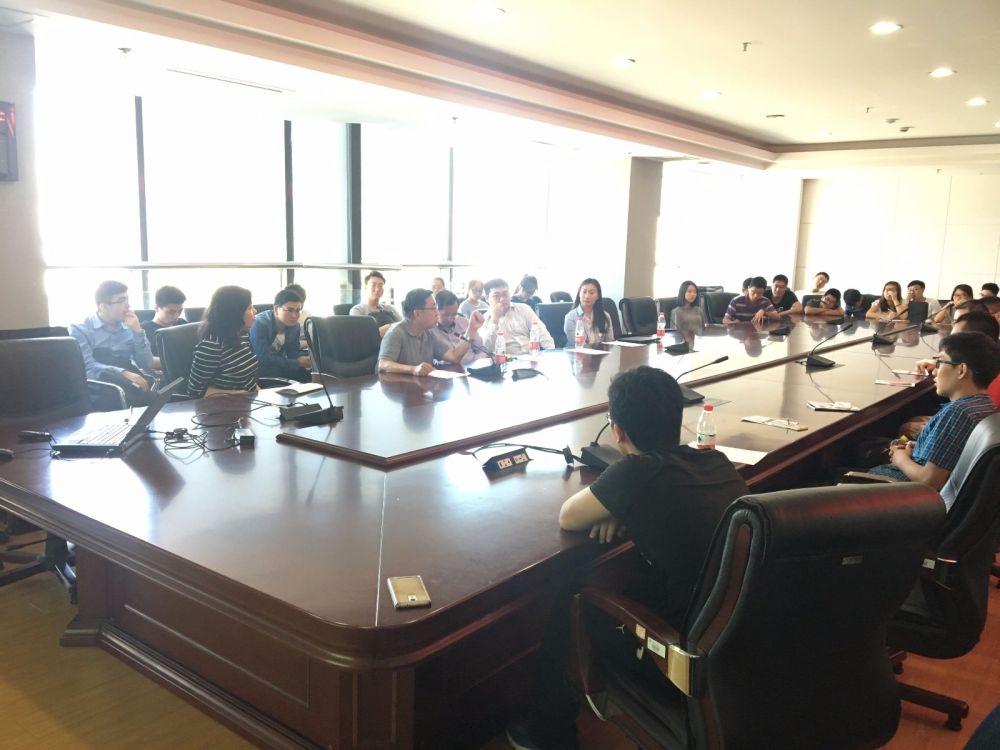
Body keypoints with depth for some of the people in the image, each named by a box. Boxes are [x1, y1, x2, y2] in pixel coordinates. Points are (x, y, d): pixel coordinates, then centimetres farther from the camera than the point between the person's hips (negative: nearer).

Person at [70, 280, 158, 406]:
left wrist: (137, 331, -2)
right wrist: (123, 373, -29)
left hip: (128, 382, 3)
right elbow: (88, 366, -12)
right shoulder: (80, 329, 4)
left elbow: (146, 365, 8)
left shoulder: (129, 328, 17)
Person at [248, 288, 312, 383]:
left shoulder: (294, 325, -5)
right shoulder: (260, 324, -27)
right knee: (276, 373, -32)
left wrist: (306, 360, -24)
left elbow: (294, 353, 1)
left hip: (276, 365, 6)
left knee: (304, 374, -14)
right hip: (256, 368, -6)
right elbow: (263, 359, -33)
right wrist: (298, 363, -32)